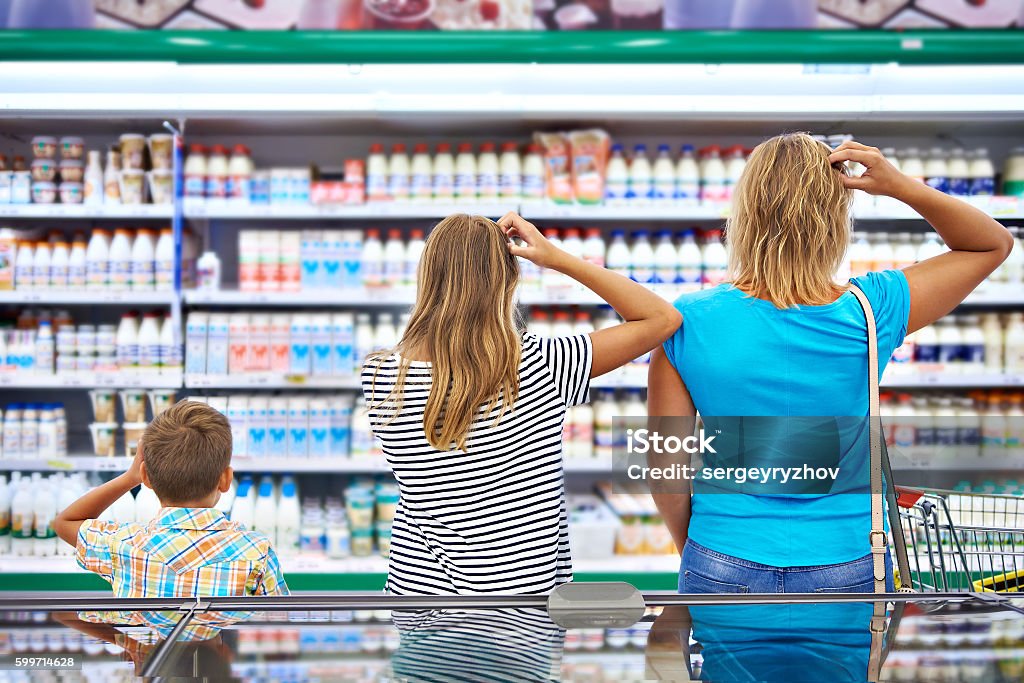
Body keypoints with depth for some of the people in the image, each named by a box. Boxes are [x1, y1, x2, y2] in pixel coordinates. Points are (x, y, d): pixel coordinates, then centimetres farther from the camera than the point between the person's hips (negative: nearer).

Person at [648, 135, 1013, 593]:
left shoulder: (690, 322, -13)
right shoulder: (871, 312, -11)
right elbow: (993, 243, 4)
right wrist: (900, 186, -8)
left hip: (724, 568, 0)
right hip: (849, 567, 1)